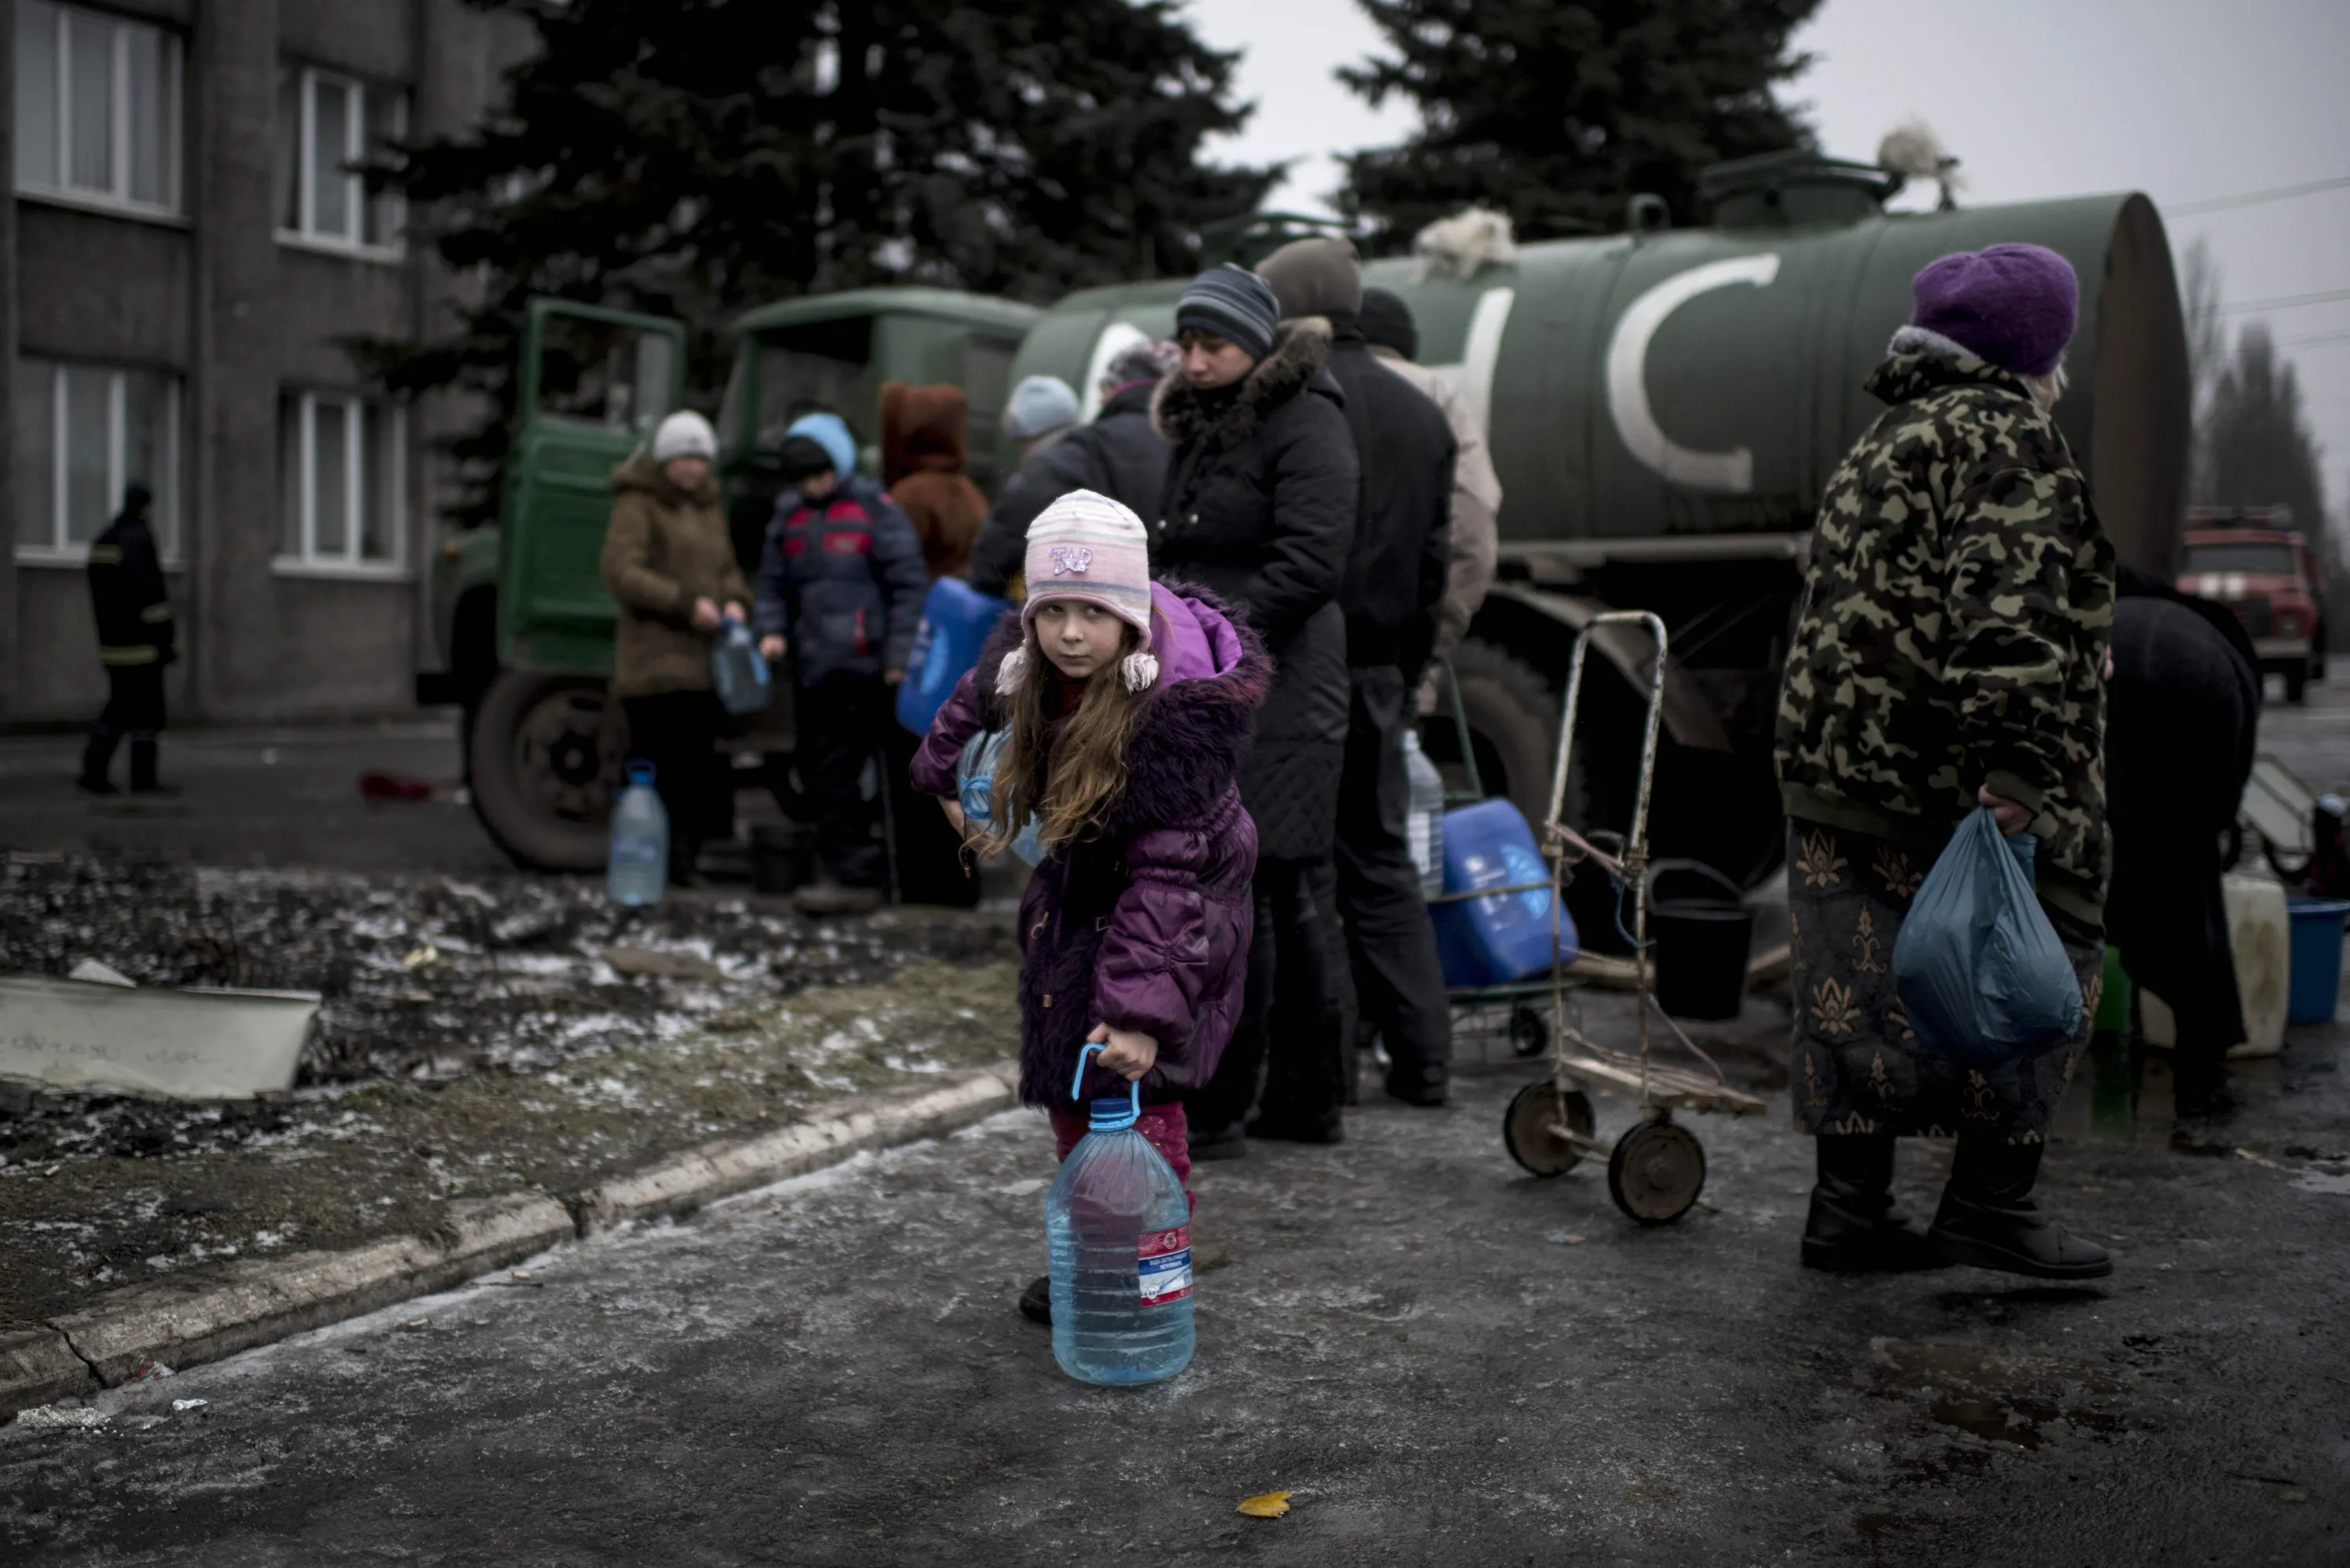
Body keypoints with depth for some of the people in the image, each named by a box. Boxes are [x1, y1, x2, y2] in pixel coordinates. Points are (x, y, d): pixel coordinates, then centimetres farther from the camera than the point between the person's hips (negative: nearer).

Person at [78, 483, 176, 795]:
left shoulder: (102, 541, 13)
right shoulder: (140, 538, -14)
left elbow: (100, 596, 17)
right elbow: (150, 593, -18)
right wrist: (167, 641, -15)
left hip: (113, 641, 8)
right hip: (141, 641, -8)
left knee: (120, 705, 14)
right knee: (147, 708, -2)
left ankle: (94, 769, 6)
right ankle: (143, 779, 0)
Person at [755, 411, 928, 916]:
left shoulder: (875, 510, -3)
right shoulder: (788, 517, 15)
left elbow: (909, 585, -5)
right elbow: (772, 584, 22)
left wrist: (898, 656, -11)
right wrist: (771, 630, 2)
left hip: (859, 669, -7)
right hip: (810, 669, 7)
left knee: (837, 774, -11)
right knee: (816, 773, 10)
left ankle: (852, 877, -5)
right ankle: (851, 872, 19)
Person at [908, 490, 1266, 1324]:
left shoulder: (1179, 707, -34)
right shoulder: (1027, 661, -14)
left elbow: (1168, 871, -36)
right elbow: (981, 697, 13)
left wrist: (1141, 1006, -39)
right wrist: (944, 771, 25)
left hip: (1167, 907, -7)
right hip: (1077, 891, 7)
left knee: (1133, 1085, -12)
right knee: (1069, 1084, 12)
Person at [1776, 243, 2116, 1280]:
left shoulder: (1881, 442, 24)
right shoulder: (2004, 436, -6)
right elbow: (2011, 602, -19)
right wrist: (2016, 759, -26)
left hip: (1835, 766, 9)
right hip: (1946, 774, -9)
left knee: (1862, 987, 9)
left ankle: (1849, 1209, 14)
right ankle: (1990, 1201, 5)